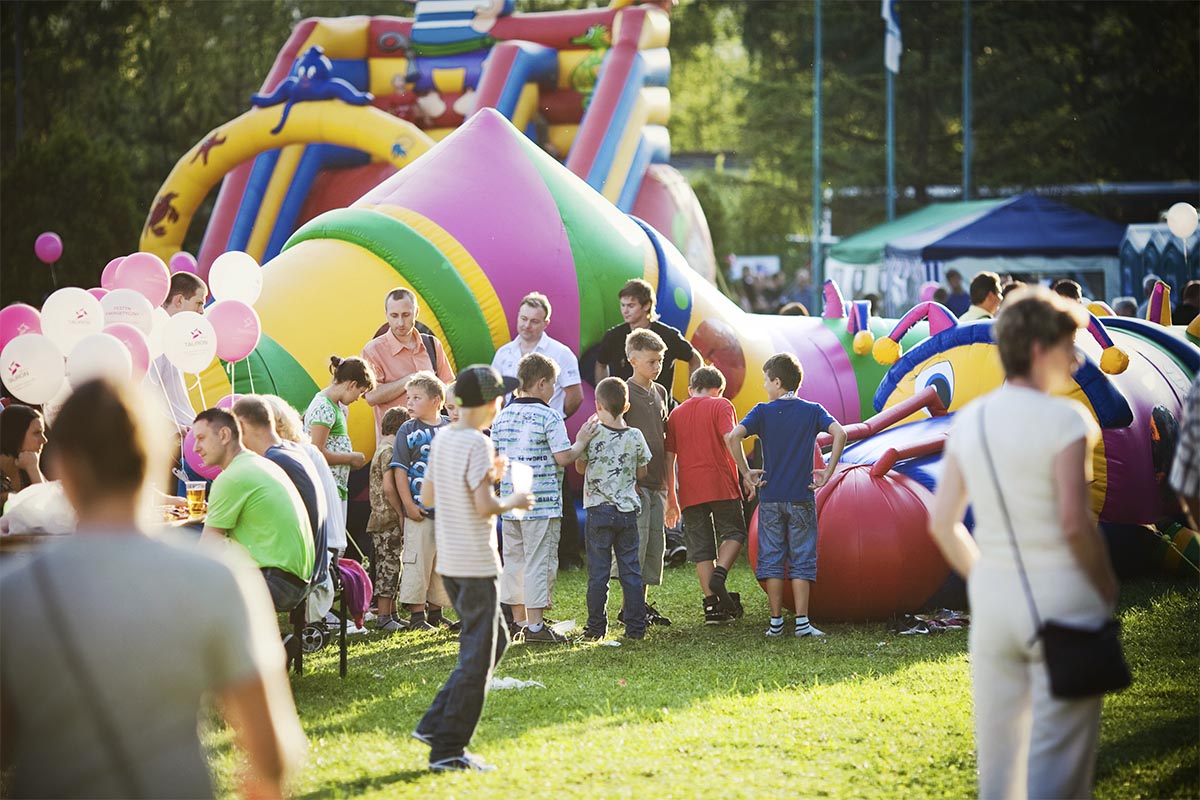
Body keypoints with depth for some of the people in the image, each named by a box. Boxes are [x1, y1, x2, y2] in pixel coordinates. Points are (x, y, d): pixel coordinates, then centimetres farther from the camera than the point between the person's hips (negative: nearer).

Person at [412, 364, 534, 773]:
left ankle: (435, 724, 17)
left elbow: (428, 497, 17)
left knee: (495, 640, 20)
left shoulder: (441, 439, 9)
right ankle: (448, 750, 0)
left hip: (449, 561, 9)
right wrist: (513, 501, -3)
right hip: (476, 563, -9)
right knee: (477, 655, -1)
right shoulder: (477, 443, -17)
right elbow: (485, 507, -23)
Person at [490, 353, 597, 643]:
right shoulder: (548, 417, -11)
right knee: (539, 563, -3)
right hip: (542, 503, -7)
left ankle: (519, 619, 21)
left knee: (514, 561, 13)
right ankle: (535, 626, -4)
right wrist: (582, 441, 1)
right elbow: (564, 458, -14)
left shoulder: (502, 415, 8)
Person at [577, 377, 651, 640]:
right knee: (631, 569, 7)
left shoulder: (592, 435, -8)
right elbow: (642, 473, 7)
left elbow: (580, 468, 5)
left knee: (598, 571, 3)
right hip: (627, 510, 2)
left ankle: (596, 626, 5)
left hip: (599, 510, -2)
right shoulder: (635, 437, -2)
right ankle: (635, 626, 7)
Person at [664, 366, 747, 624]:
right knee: (733, 533, 12)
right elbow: (730, 439, -13)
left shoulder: (676, 414, 16)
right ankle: (719, 574, -14)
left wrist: (671, 499, 18)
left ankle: (712, 605, 0)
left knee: (701, 547, 5)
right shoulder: (721, 406, 3)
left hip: (690, 491, 4)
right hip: (721, 486, -3)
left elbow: (669, 458, 13)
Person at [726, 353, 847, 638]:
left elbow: (732, 437, -16)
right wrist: (827, 473, -8)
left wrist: (746, 473, -6)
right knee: (801, 560, 4)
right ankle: (802, 622, -1)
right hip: (802, 497, 0)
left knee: (772, 558, 6)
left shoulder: (763, 411, -1)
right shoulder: (812, 411, 1)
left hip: (770, 497, 0)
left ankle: (776, 622, 6)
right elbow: (839, 434, -15)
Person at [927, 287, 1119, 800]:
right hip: (1062, 592, -6)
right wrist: (1107, 586, -3)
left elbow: (941, 523, 6)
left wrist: (984, 579, 16)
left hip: (992, 597, 6)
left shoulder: (969, 420, 6)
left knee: (997, 753, 14)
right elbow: (1074, 522, -18)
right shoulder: (1063, 420, -12)